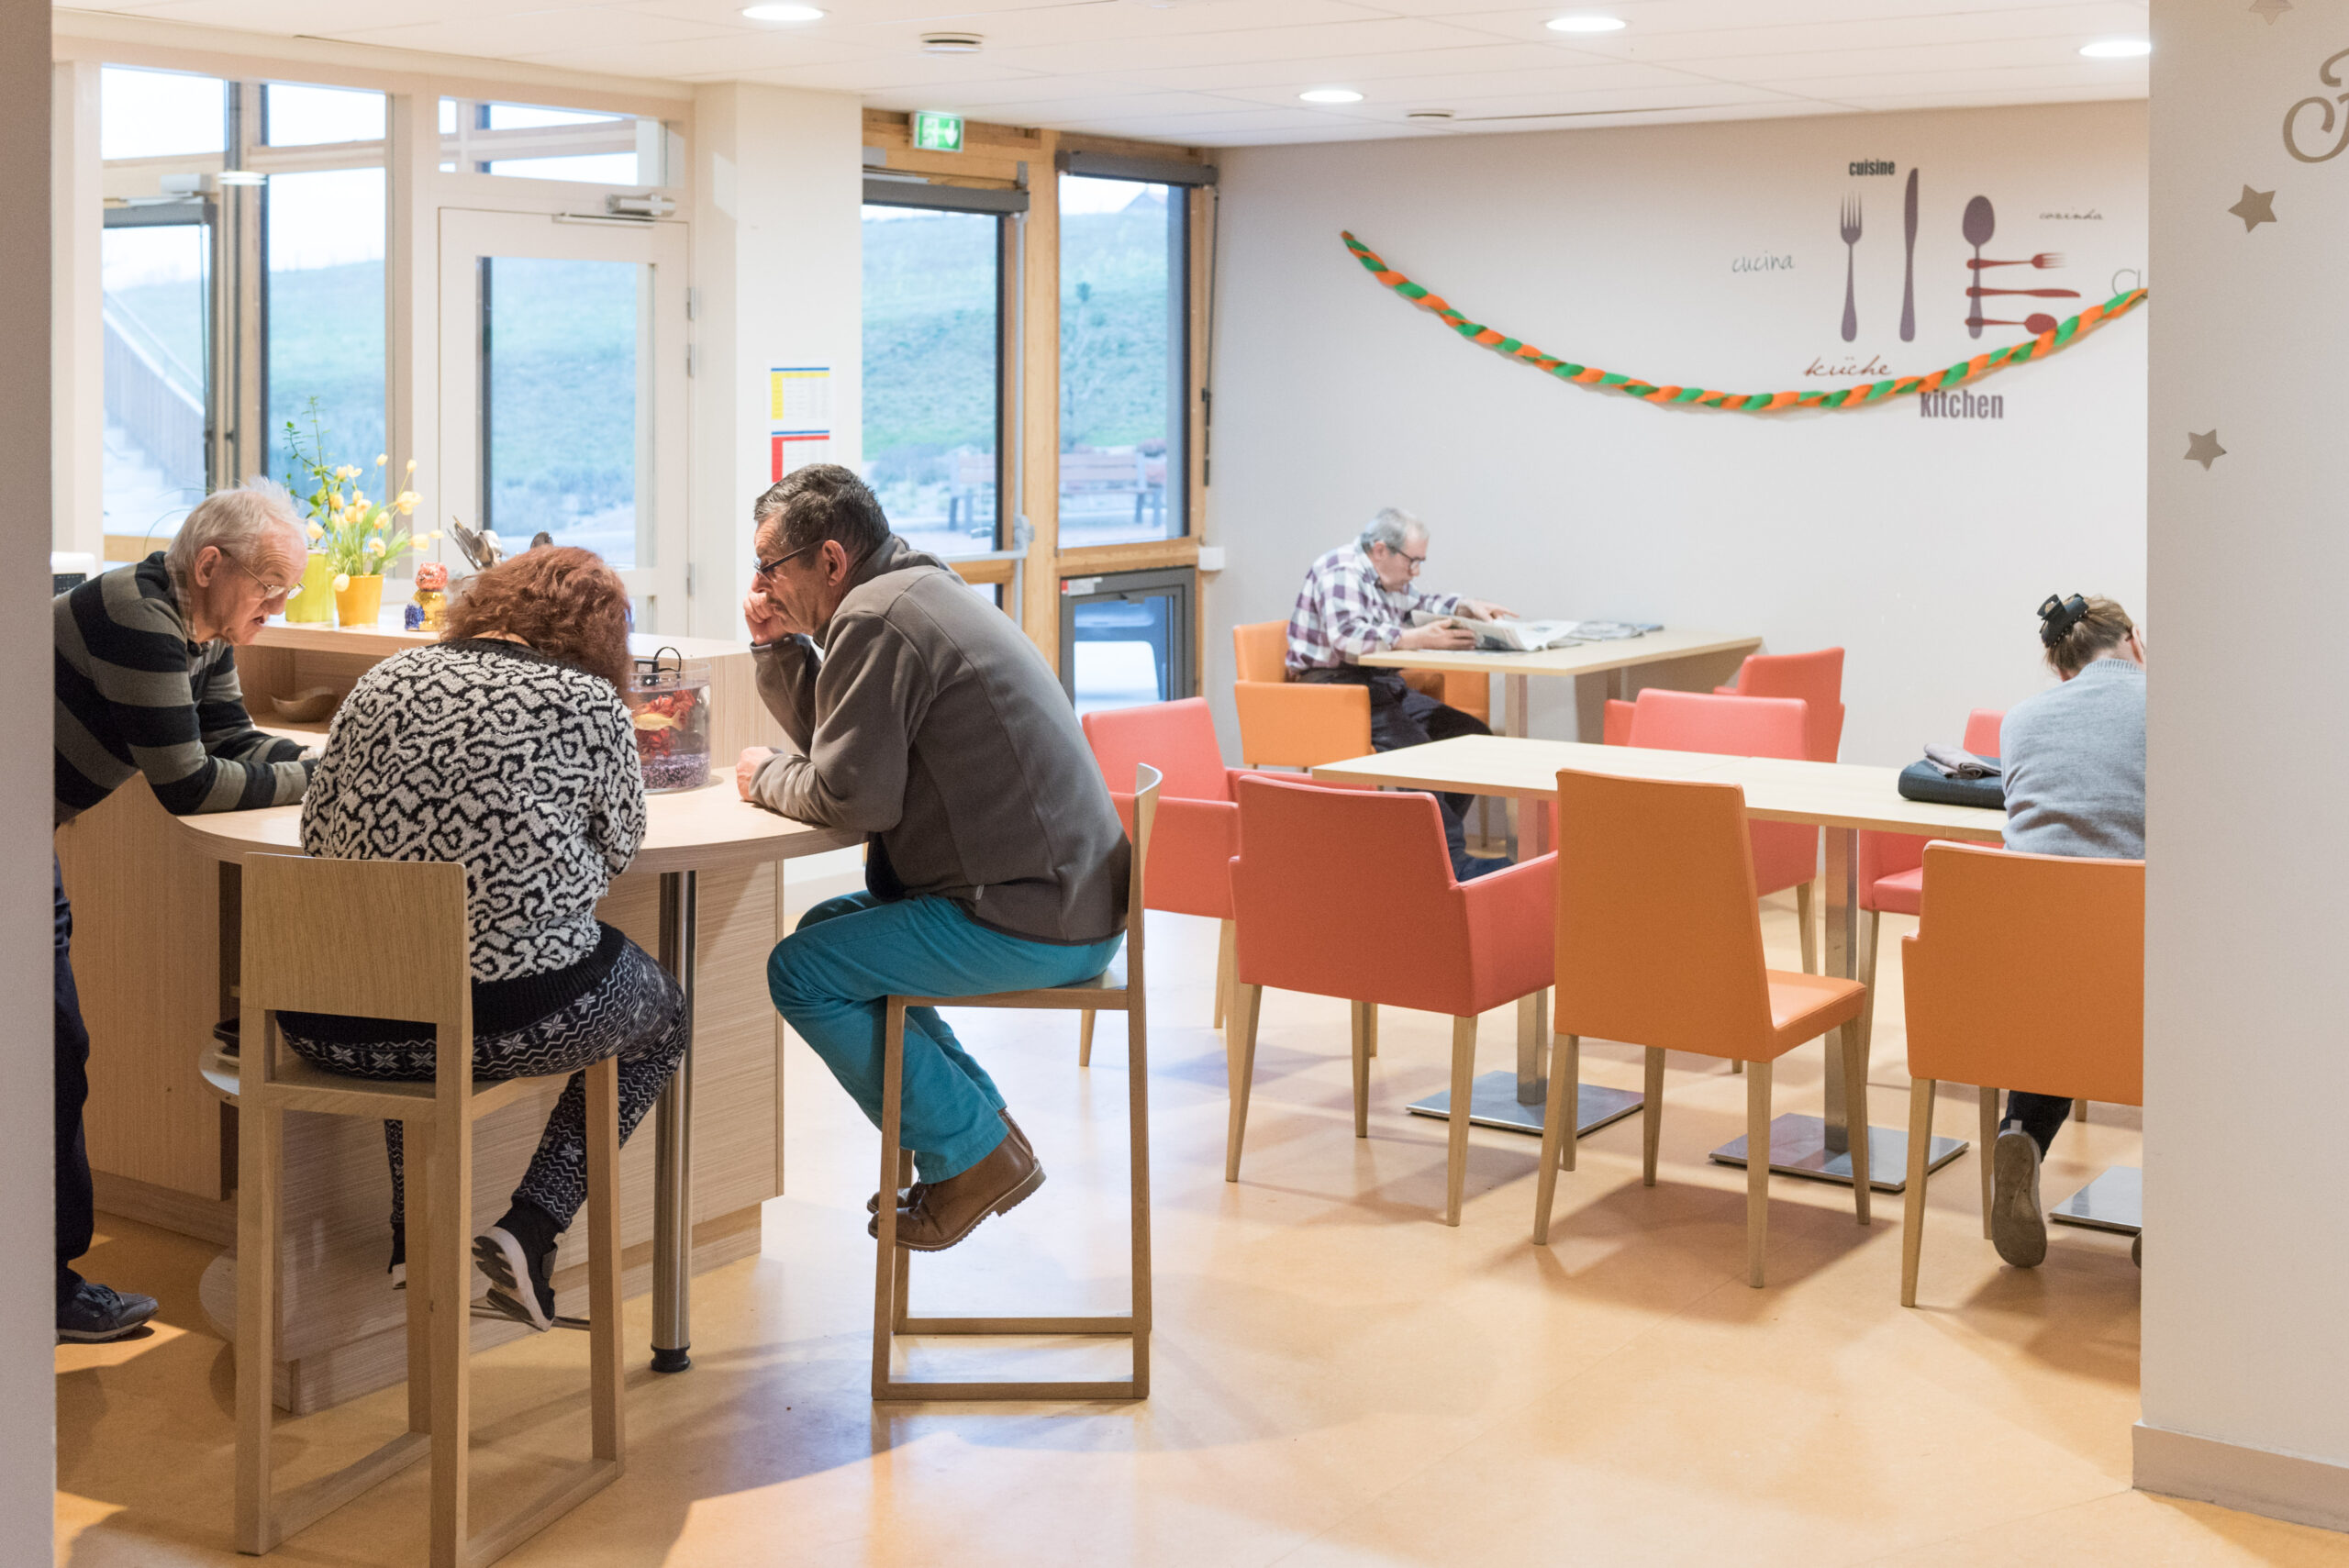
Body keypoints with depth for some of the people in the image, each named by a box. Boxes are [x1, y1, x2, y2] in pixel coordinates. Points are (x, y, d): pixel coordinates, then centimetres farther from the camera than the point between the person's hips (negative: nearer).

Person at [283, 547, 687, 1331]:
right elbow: (618, 846, 8)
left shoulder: (386, 680, 7)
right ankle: (530, 1228, 11)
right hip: (514, 1017, -4)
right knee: (663, 1013, 26)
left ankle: (413, 1233, 33)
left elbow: (318, 832, 11)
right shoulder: (587, 701, -4)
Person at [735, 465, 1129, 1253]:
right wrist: (779, 645, 13)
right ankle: (984, 1125, 20)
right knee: (828, 932, 22)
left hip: (1027, 922, -11)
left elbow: (851, 794, -19)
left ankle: (971, 1157, 1)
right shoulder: (921, 590, 17)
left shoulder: (875, 619, -16)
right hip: (1069, 897, 11)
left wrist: (767, 777, -1)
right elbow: (840, 739, 25)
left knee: (801, 973, -9)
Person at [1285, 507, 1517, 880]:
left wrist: (1469, 607, 15)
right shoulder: (1340, 572, -14)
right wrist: (1418, 639, -31)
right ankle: (1452, 860, -34)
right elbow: (1348, 636, -30)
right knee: (1413, 745, -32)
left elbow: (1419, 604, 34)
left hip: (1382, 683, 10)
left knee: (1474, 734, -3)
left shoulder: (1388, 577, 16)